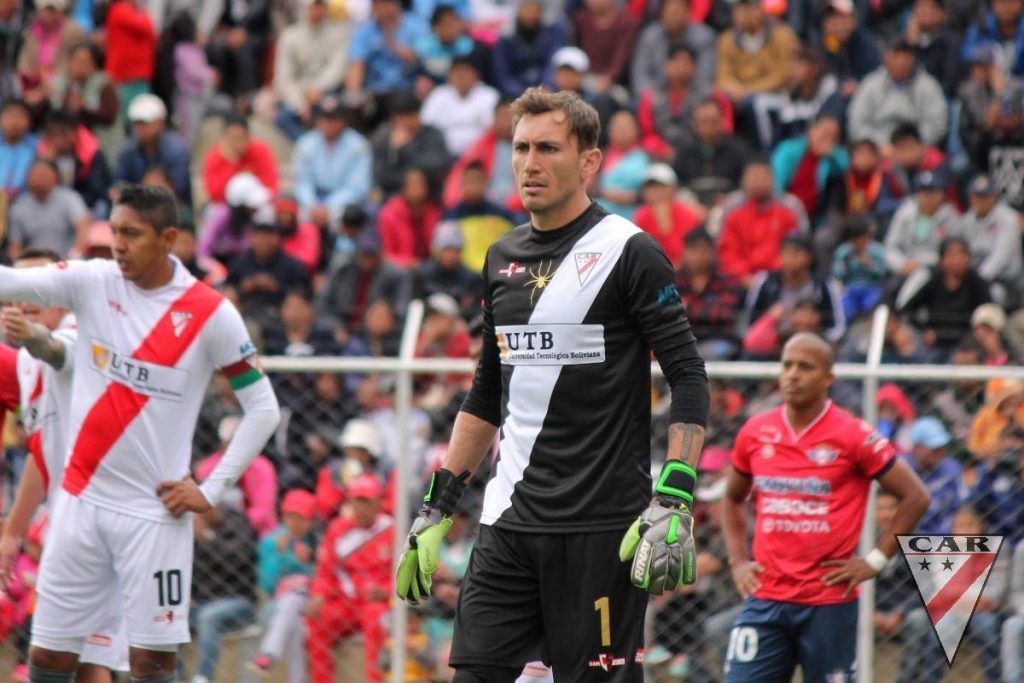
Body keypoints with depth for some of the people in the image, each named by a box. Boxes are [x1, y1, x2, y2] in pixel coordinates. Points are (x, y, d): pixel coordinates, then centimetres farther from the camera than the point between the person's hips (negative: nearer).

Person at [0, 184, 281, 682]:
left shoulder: (212, 314, -5)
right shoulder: (91, 283, 1)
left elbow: (263, 408, 0)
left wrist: (211, 490, -5)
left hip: (154, 511, -3)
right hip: (81, 502, 3)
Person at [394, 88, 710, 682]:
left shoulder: (629, 252, -6)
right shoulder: (505, 258, 14)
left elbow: (690, 382, -9)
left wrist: (674, 504, -19)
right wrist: (439, 507, 19)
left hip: (600, 529, -6)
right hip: (510, 523, 6)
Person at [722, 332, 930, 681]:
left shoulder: (854, 436, -6)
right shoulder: (755, 433, 7)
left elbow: (915, 497, -2)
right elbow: (733, 498, 24)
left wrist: (875, 560, -5)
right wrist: (738, 561, 12)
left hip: (830, 603, -3)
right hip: (766, 597, 3)